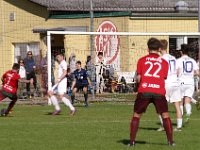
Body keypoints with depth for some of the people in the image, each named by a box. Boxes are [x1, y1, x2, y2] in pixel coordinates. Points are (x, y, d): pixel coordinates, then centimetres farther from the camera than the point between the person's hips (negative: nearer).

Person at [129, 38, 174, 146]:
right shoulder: (164, 62, 13)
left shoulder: (142, 60, 10)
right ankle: (170, 141, 5)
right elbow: (164, 78, 11)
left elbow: (138, 78, 7)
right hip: (159, 91, 0)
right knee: (165, 115, 11)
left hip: (144, 91, 0)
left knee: (136, 115, 11)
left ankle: (132, 141, 6)